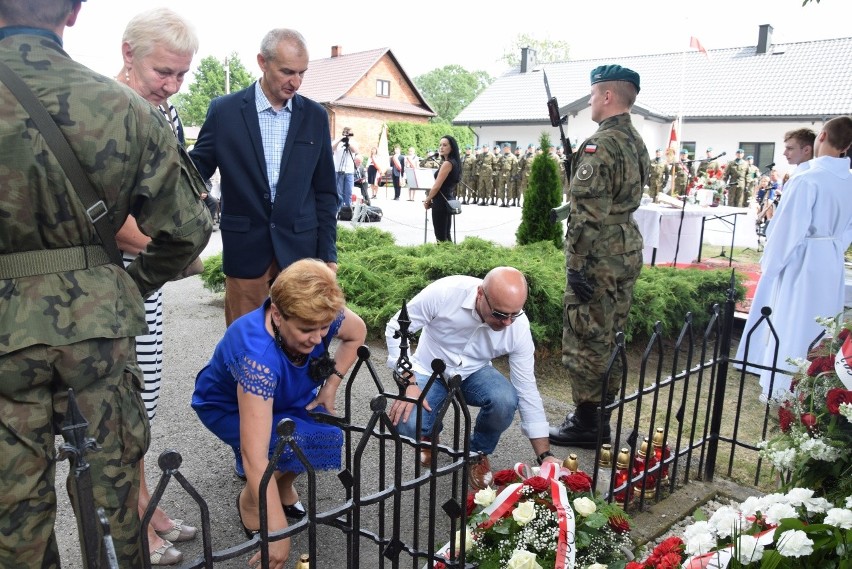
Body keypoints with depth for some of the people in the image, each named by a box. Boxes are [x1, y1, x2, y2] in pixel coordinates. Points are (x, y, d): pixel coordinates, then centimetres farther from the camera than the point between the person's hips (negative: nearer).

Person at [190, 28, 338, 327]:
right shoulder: (224, 110, -2)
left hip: (299, 248, 1)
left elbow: (325, 191, 7)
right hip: (245, 247, -1)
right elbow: (195, 171, 5)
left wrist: (328, 253, 4)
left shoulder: (315, 116, 4)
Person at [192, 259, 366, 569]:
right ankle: (249, 499, -1)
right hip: (228, 407, -5)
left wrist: (331, 385, -10)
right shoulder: (257, 355, -44)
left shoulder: (318, 317, -29)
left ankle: (284, 485, 10)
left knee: (330, 435, -20)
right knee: (292, 444, -31)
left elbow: (357, 333, -3)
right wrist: (277, 533, -44)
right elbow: (254, 456, -46)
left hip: (285, 397, 5)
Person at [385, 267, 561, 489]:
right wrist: (408, 383, -27)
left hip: (474, 373, 1)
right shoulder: (445, 292, -32)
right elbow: (396, 327, -17)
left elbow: (527, 391, -14)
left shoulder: (519, 327, -23)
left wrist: (545, 455, -15)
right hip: (430, 371, -1)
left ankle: (479, 452, 3)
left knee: (505, 400, -32)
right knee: (407, 425, -29)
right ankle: (429, 431, 12)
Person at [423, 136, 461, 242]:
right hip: (448, 200, 10)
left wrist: (427, 200, -4)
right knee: (446, 235, 15)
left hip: (440, 201, -10)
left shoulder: (447, 163, -16)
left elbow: (437, 186, -18)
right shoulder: (454, 162, 13)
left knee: (440, 236, -5)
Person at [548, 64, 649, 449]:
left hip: (599, 257, -10)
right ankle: (601, 417, 28)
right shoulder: (637, 143, 13)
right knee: (609, 338, 16)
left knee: (585, 339, 0)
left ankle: (586, 424, 9)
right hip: (628, 250, 10)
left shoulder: (601, 145, -17)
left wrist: (576, 263, -19)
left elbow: (589, 211, -22)